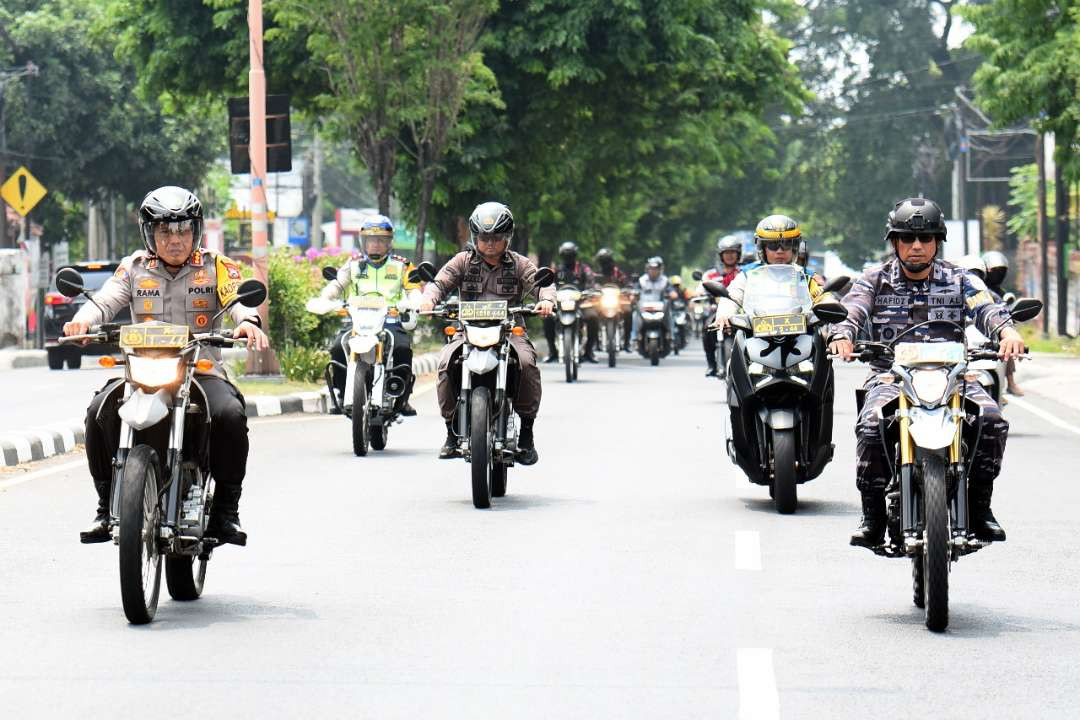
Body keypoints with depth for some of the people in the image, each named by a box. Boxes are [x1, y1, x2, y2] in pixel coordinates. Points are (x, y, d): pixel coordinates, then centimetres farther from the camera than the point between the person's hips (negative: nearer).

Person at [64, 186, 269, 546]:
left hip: (203, 370, -1)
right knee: (100, 411, -24)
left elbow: (238, 297, -8)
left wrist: (247, 321, -33)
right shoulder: (135, 268, 11)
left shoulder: (216, 267, 8)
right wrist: (82, 320, -26)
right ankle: (108, 505, -7)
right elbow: (105, 300, -2)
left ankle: (226, 508, -14)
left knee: (230, 414, -31)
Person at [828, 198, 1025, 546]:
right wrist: (842, 335, -30)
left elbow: (987, 308, -5)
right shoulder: (875, 281, 12)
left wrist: (1007, 331, -29)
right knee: (871, 425, -31)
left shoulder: (960, 280, 12)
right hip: (890, 375, -1)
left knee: (993, 421, -25)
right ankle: (873, 515, -15)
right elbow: (850, 310, -5)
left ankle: (980, 507, -6)